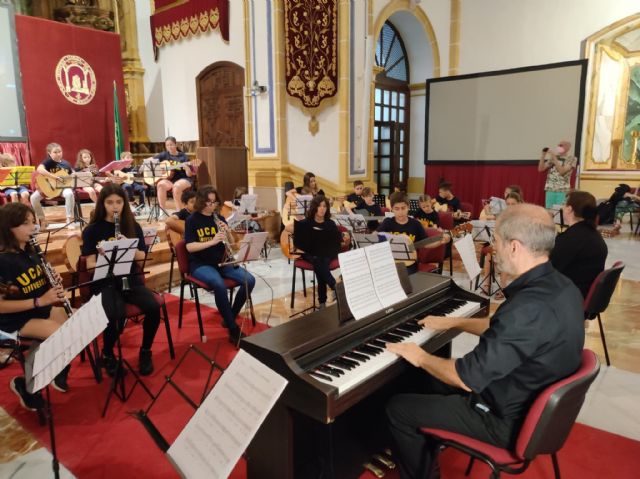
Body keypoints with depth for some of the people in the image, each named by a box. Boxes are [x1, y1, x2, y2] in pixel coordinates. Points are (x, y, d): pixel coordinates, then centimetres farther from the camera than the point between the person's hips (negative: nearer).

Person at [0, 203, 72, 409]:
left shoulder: (31, 251, 3)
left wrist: (55, 284, -7)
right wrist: (38, 301, -27)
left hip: (43, 309, 7)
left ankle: (59, 373, 10)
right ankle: (26, 385, -2)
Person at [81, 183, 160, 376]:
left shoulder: (133, 226, 7)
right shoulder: (92, 230, 0)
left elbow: (142, 257, 1)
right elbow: (90, 265, -5)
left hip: (131, 279, 3)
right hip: (105, 283, -2)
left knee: (153, 307, -25)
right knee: (116, 316, -32)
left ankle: (145, 351, 2)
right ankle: (107, 355, 0)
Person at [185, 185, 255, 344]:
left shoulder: (219, 218, 9)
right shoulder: (192, 220, -4)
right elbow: (190, 247, -15)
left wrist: (226, 232, -13)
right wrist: (212, 241, -25)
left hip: (221, 262, 5)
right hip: (200, 264, -5)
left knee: (249, 280, -18)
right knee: (219, 285, -36)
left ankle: (230, 317, 0)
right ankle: (233, 329, -23)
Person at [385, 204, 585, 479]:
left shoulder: (529, 307, -36)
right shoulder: (559, 286, -4)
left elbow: (467, 378, -30)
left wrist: (420, 358, -12)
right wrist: (452, 322, 17)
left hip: (508, 419, -9)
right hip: (536, 403, 9)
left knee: (398, 408, 1)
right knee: (438, 384, 27)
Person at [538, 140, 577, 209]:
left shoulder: (572, 159, 2)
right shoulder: (552, 158, 13)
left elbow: (561, 171, -12)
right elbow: (541, 169, 7)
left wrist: (554, 157, -12)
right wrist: (543, 155, -2)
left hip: (563, 191, -3)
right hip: (550, 189, 4)